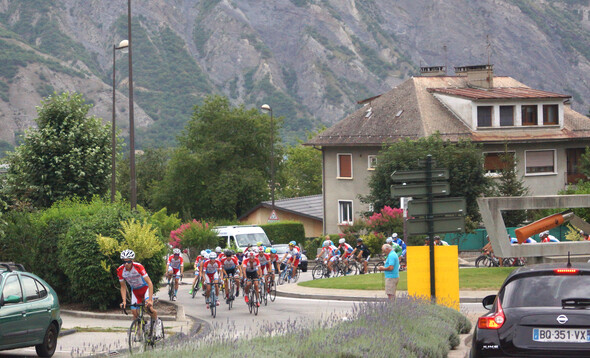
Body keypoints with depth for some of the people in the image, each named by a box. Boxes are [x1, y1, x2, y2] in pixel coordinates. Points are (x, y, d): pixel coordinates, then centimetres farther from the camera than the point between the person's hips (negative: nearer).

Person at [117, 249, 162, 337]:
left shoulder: (138, 267, -31)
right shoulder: (120, 271, -18)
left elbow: (150, 283, -31)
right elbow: (123, 287, -4)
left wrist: (150, 300, -38)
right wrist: (124, 301, -15)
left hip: (145, 287, -4)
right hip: (135, 290, 4)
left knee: (148, 308, -26)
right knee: (135, 312, -8)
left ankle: (157, 322, 2)